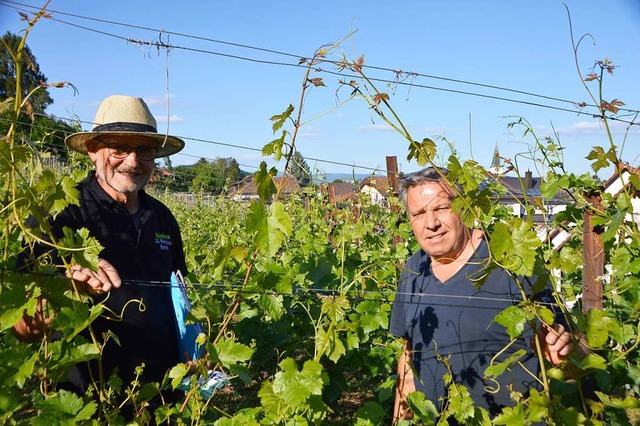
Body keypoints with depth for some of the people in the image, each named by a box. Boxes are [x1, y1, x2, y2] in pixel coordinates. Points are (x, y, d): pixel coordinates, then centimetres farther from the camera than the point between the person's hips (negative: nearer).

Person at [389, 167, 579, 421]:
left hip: (513, 419, -5)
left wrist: (555, 348, -35)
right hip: (433, 418, 5)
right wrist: (400, 416, 7)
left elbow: (551, 331, -14)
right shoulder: (414, 269, -1)